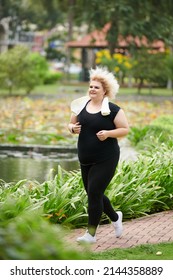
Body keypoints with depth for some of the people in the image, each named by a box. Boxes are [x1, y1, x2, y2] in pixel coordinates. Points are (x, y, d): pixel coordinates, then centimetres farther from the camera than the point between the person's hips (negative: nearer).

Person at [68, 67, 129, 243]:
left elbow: (125, 129, -5)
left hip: (105, 160, -6)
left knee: (94, 193, -9)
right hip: (85, 160, 6)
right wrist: (73, 128, -8)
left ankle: (91, 234, 2)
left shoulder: (113, 110, -9)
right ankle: (115, 217, 40)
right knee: (93, 194, 14)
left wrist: (108, 133, -21)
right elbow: (71, 124, 15)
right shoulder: (81, 106, 5)